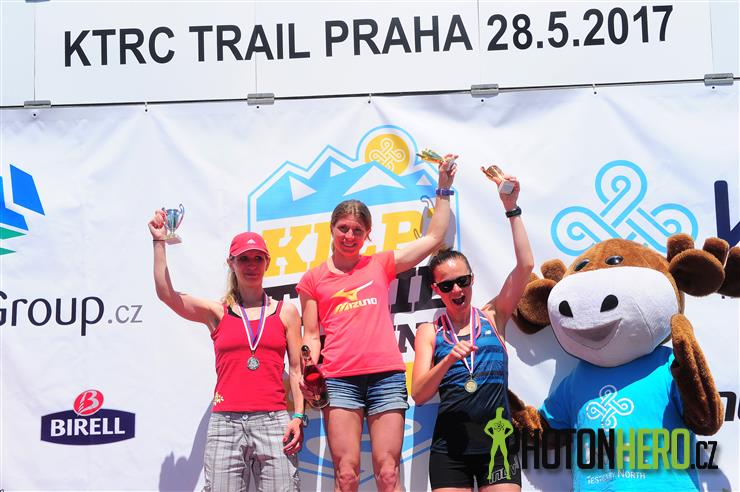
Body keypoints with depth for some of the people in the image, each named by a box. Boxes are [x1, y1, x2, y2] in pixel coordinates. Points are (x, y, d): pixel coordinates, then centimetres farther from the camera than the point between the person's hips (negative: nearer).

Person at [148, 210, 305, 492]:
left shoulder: (286, 312, 12)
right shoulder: (217, 313, 11)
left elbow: (297, 369, 10)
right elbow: (166, 294, -2)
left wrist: (298, 417, 0)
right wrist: (159, 241, -3)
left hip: (273, 421, 0)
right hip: (226, 423, 0)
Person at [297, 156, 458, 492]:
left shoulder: (381, 265, 16)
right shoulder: (313, 279, 14)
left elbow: (433, 238, 20)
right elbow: (311, 335, 13)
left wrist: (443, 188, 22)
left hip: (387, 376, 1)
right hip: (339, 379, -1)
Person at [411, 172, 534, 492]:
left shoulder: (492, 317, 8)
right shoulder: (429, 333, 6)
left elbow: (525, 266, -3)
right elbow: (418, 395, -4)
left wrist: (511, 208, -4)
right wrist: (449, 359, -19)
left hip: (496, 440, 0)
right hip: (450, 442, 0)